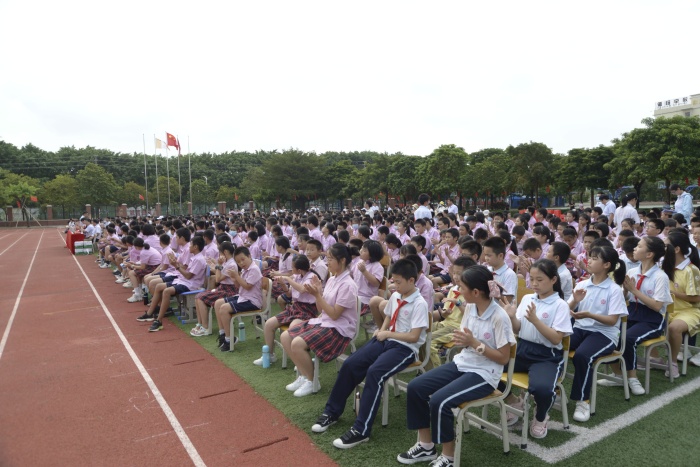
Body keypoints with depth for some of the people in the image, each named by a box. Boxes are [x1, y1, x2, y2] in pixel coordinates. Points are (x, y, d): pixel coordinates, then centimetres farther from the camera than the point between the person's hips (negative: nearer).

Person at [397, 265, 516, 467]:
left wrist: (474, 343, -23)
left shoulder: (499, 317, -19)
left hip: (484, 374, -8)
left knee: (439, 401, -26)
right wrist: (461, 340, -10)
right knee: (415, 387, -6)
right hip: (462, 364, 8)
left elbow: (503, 358, -16)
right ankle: (426, 446, 9)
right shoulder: (471, 309, 2)